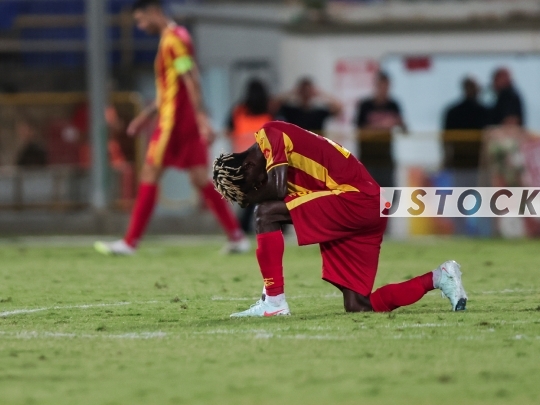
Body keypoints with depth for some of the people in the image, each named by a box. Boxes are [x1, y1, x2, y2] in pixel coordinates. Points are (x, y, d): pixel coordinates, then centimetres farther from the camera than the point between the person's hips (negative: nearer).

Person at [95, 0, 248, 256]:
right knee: (200, 178, 8)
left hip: (174, 120, -10)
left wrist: (201, 117, -25)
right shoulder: (173, 38, 19)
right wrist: (147, 115, 26)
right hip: (189, 122, 10)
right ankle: (237, 237, 5)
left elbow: (191, 80, -20)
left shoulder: (173, 40, -12)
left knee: (149, 175, -6)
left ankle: (130, 242, -4)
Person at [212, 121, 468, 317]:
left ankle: (274, 302, -16)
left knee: (266, 213, -14)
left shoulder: (269, 135, -7)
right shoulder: (275, 153, 20)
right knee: (358, 307, 7)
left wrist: (249, 198, -1)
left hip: (357, 199, -10)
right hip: (369, 210, 10)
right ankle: (438, 278, 14)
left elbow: (277, 189, -19)